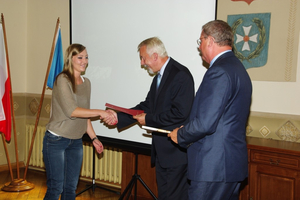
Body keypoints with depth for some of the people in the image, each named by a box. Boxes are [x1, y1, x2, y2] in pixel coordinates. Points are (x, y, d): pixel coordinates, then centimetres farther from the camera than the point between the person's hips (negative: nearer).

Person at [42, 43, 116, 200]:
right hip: (56, 140, -7)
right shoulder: (62, 79, -12)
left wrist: (93, 137, 12)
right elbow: (71, 111, -21)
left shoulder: (86, 83, 10)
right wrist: (99, 112, -21)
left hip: (76, 141, 7)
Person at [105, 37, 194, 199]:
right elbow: (147, 105, 14)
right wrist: (119, 117, 7)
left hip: (176, 150, -9)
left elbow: (180, 112, -24)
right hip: (161, 149, 10)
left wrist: (149, 119, -14)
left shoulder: (180, 75, -16)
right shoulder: (159, 77, 14)